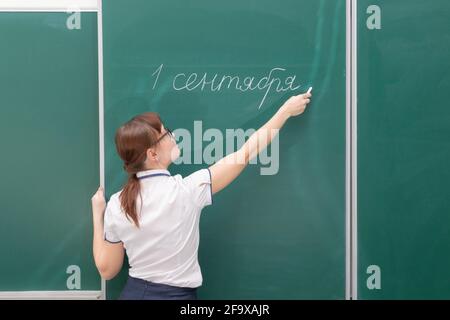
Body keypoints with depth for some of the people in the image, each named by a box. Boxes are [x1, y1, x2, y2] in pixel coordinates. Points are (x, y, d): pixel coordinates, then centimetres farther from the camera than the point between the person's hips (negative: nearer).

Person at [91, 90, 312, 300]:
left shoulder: (117, 205, -10)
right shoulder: (187, 191, -20)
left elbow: (107, 270, 0)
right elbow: (247, 153, -11)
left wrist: (98, 215, 9)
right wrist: (286, 110, -1)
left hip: (133, 293, 4)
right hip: (177, 295, -3)